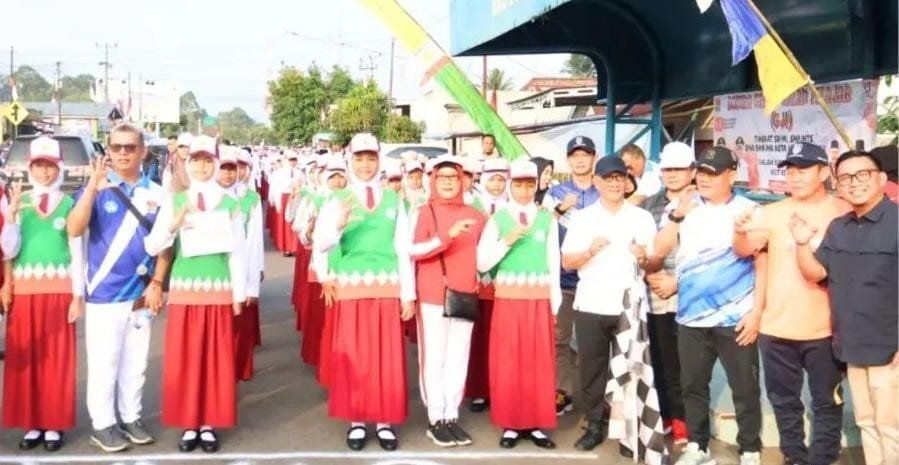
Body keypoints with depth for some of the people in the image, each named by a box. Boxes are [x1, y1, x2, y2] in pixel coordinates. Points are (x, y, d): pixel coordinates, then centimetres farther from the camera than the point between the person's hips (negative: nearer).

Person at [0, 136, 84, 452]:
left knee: (57, 359, 2)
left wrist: (78, 295, -2)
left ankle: (54, 425, 10)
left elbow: (77, 252, 2)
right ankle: (32, 424, 14)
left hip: (59, 289, -2)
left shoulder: (69, 203, 1)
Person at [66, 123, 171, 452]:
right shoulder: (96, 189, -5)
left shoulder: (156, 194, 2)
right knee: (104, 363, 5)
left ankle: (131, 417, 27)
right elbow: (74, 230, -19)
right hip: (104, 293, -3)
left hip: (141, 293, 3)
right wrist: (93, 186, -29)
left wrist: (157, 283, -2)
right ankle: (102, 424, 18)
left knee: (135, 361, 13)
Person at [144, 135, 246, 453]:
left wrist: (239, 295, 3)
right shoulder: (174, 202, 3)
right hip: (184, 291, 0)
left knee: (216, 360, 5)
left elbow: (237, 253, 4)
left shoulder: (230, 204, 3)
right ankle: (189, 424, 17)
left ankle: (208, 425, 17)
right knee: (184, 360, 4)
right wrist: (175, 225, -20)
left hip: (219, 292, 0)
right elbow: (152, 247, -4)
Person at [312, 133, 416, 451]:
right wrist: (339, 225, -32)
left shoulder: (393, 200, 5)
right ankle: (356, 421, 17)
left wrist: (408, 294, 3)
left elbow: (403, 249, 6)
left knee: (388, 358, 5)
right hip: (351, 287, -1)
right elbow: (320, 245, -12)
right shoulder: (338, 201, 1)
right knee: (353, 358, 4)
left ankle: (385, 422, 17)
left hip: (387, 287, 1)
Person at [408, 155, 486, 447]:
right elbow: (413, 250, -16)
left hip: (465, 296, 4)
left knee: (458, 358, 6)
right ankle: (435, 419, 9)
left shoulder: (474, 215, 9)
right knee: (434, 358, 0)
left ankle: (452, 416, 15)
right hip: (432, 296, -4)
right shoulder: (424, 212, -3)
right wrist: (448, 235, -25)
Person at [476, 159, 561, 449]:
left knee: (539, 363, 3)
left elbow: (553, 263, 7)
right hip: (507, 299, -1)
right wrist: (507, 241, -16)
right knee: (507, 363, 2)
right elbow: (482, 263, -3)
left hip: (539, 300, 1)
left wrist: (555, 304, 5)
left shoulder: (547, 219, 5)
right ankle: (510, 424, 10)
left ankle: (536, 424, 12)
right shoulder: (498, 218, 2)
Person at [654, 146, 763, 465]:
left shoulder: (749, 210, -2)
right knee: (693, 386, 12)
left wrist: (756, 311, -9)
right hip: (691, 317, 4)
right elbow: (659, 250, 1)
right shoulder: (684, 208, 8)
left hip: (737, 318, -3)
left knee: (745, 388, 4)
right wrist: (676, 217, -13)